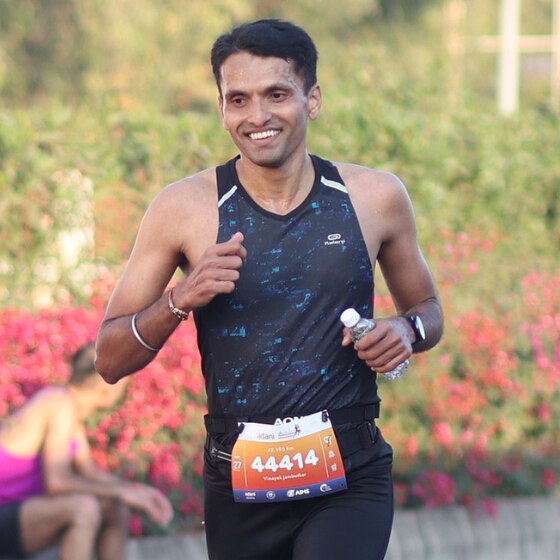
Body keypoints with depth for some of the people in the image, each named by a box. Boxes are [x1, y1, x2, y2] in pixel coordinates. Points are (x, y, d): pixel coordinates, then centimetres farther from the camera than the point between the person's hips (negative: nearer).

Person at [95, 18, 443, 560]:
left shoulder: (375, 198, 2)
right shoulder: (185, 208, -1)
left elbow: (426, 307, 19)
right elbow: (110, 361, 1)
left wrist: (408, 330, -5)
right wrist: (180, 300, -17)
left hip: (349, 475, -1)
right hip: (238, 476, 1)